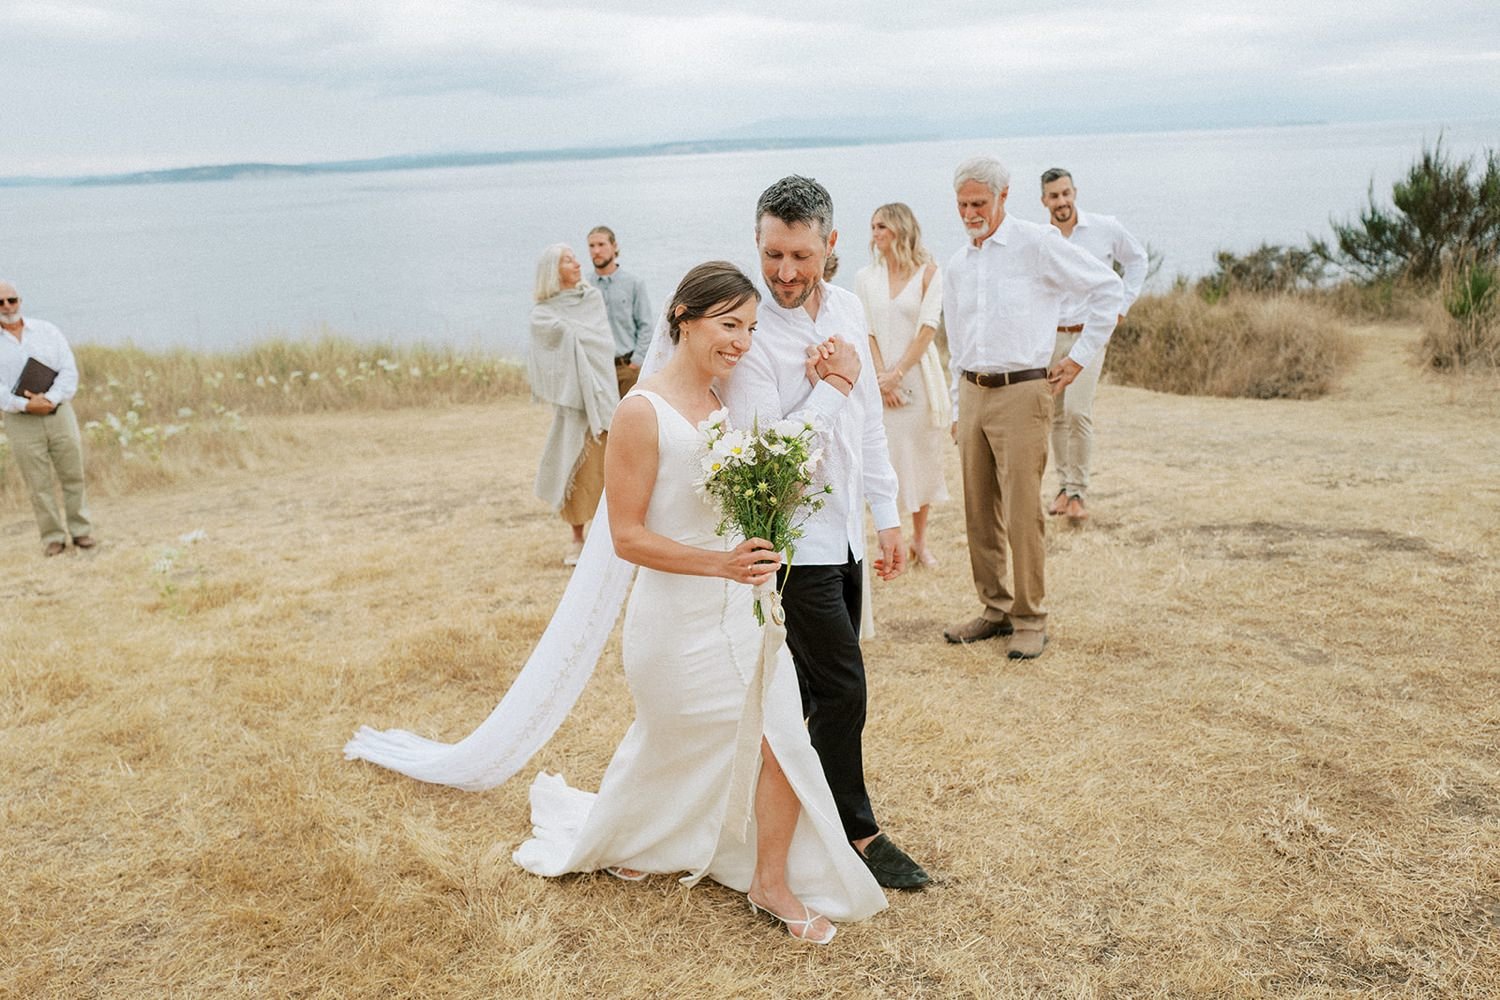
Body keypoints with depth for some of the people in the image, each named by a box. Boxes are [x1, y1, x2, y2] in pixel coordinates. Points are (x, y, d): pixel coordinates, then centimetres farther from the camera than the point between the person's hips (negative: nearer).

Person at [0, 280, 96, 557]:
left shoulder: (47, 331, 7)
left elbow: (69, 370, 0)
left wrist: (51, 399, -16)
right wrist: (25, 405, -19)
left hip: (59, 413, 1)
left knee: (73, 476, 4)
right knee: (39, 484, 2)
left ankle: (81, 530, 12)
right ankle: (53, 537, 10)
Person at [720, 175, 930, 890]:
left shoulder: (849, 308, 5)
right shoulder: (751, 333, -18)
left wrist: (887, 515, 13)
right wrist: (832, 386, -18)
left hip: (845, 532, 7)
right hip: (795, 540, -7)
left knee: (814, 685, 16)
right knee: (844, 687, 0)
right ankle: (857, 831, 18)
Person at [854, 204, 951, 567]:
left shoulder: (928, 274, 0)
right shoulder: (866, 277, 7)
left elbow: (927, 330, -6)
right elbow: (867, 333, 2)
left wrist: (897, 374, -13)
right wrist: (882, 380, -9)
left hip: (919, 378, -1)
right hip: (881, 380, 1)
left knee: (923, 456, 4)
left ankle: (920, 540, 16)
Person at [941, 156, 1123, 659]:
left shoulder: (1037, 244, -5)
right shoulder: (956, 267, 13)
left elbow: (1106, 287, -3)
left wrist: (1082, 356, -3)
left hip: (1021, 392, -6)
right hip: (972, 392, 6)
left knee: (1022, 513, -6)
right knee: (979, 512, 9)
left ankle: (1030, 619, 6)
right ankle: (994, 609, 22)